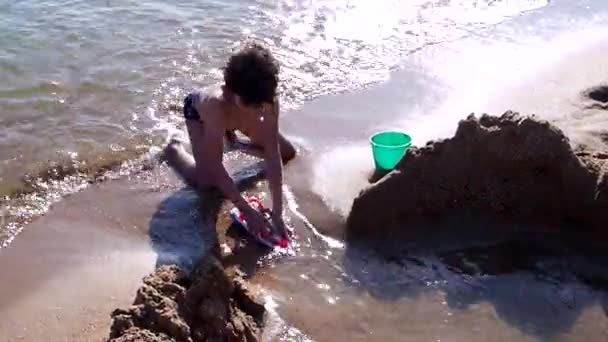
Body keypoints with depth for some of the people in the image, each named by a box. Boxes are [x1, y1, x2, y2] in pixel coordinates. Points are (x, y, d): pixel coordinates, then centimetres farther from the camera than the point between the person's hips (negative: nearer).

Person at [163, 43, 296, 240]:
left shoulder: (270, 103, -39)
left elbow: (273, 156, -36)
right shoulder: (216, 106, -49)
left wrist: (277, 213, -40)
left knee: (288, 154, 6)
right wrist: (247, 211, -48)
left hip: (233, 118, 4)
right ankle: (174, 150, 13)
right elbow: (215, 168, -45)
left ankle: (235, 143, 31)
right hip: (198, 111, -4)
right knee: (206, 183, -19)